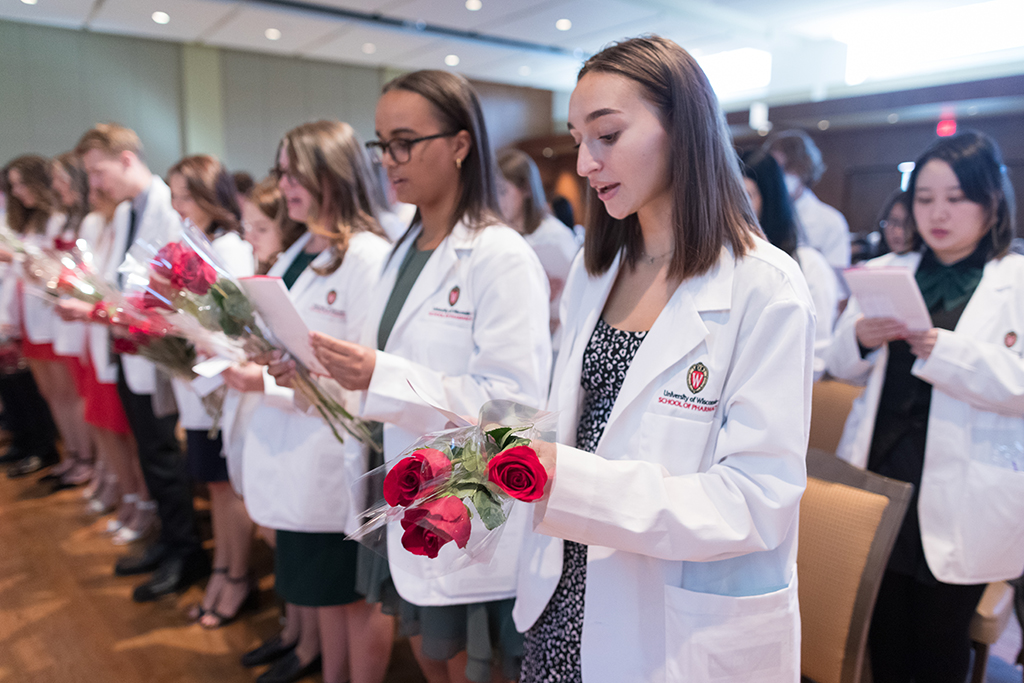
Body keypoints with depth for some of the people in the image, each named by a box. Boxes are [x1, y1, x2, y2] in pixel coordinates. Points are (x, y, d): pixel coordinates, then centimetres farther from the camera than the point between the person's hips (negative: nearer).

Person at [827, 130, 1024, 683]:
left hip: (957, 499, -2)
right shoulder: (885, 272, 10)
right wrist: (860, 337, -10)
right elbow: (844, 369, 11)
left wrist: (941, 348, -25)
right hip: (878, 473, 3)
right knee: (882, 635, 12)